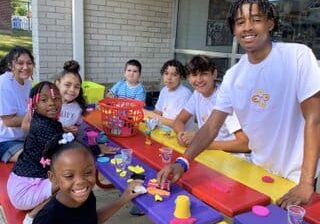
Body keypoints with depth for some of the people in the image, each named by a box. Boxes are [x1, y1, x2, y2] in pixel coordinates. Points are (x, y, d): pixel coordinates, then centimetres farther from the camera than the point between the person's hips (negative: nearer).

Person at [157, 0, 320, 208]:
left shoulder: (298, 55, -18)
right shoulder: (233, 75, -6)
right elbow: (212, 126, -7)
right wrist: (183, 162, -21)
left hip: (295, 176, -4)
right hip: (259, 170, 4)